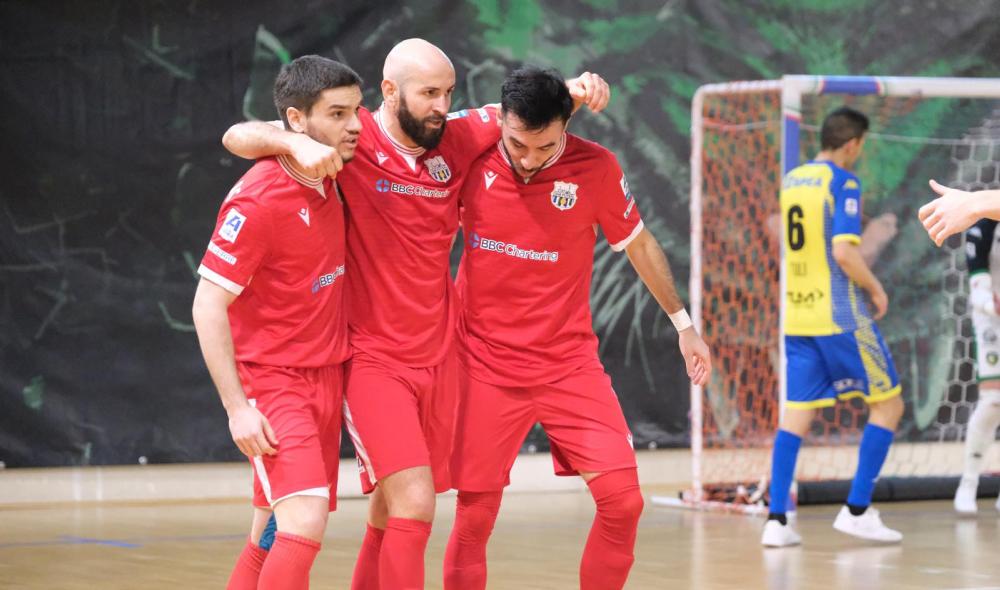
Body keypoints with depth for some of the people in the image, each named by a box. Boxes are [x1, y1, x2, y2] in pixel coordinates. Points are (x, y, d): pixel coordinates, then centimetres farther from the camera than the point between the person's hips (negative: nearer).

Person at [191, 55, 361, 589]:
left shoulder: (328, 179, 3)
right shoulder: (257, 201, -19)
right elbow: (208, 305, -16)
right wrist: (237, 407, -19)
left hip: (327, 379, 8)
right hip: (275, 382, -8)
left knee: (273, 537, 11)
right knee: (305, 521, -21)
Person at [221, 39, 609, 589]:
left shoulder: (457, 138, 2)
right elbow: (238, 136, -14)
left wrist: (577, 87, -5)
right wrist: (297, 143, -35)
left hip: (438, 357, 5)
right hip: (374, 361, -5)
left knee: (392, 517, 13)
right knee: (414, 506, -17)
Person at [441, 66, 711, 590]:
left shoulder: (596, 167, -10)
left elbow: (638, 244, 7)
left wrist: (683, 323, 13)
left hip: (569, 364, 1)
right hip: (485, 365, 0)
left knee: (623, 501, -8)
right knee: (474, 516, -1)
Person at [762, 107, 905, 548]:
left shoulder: (789, 181, 11)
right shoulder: (843, 183, -10)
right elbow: (844, 252, -21)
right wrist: (876, 289, -5)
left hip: (796, 317, 7)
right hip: (841, 316, -7)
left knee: (797, 414, 7)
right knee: (888, 403, 5)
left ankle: (776, 520, -1)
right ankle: (857, 511, 0)